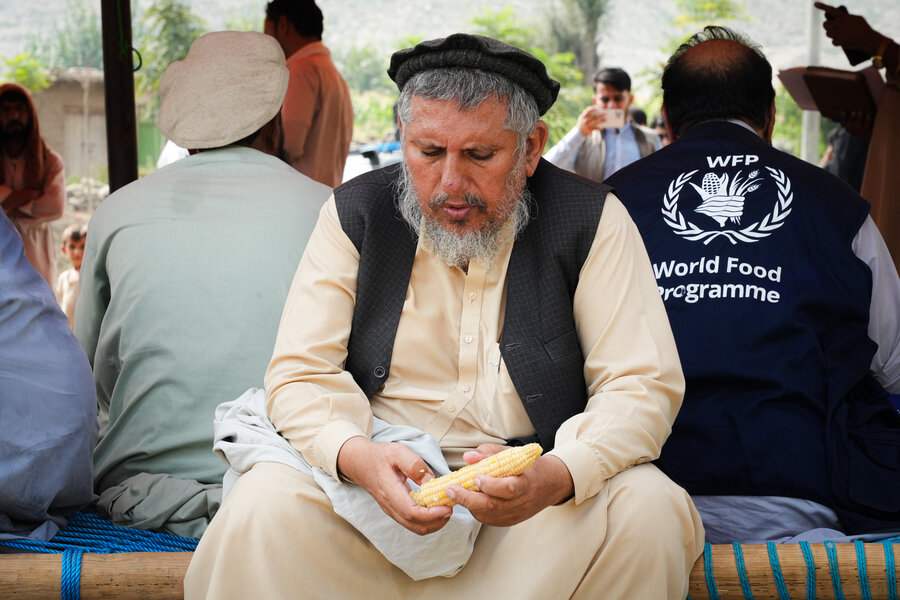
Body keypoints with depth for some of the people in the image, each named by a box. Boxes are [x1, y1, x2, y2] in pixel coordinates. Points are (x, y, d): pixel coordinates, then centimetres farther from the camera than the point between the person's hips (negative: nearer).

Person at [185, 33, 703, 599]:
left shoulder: (591, 219, -4)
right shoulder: (356, 213, 0)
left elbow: (643, 386, -8)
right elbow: (300, 375, -4)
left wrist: (555, 478, -30)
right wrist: (358, 459, -28)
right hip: (383, 477, 0)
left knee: (649, 507, -29)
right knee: (262, 508, -28)